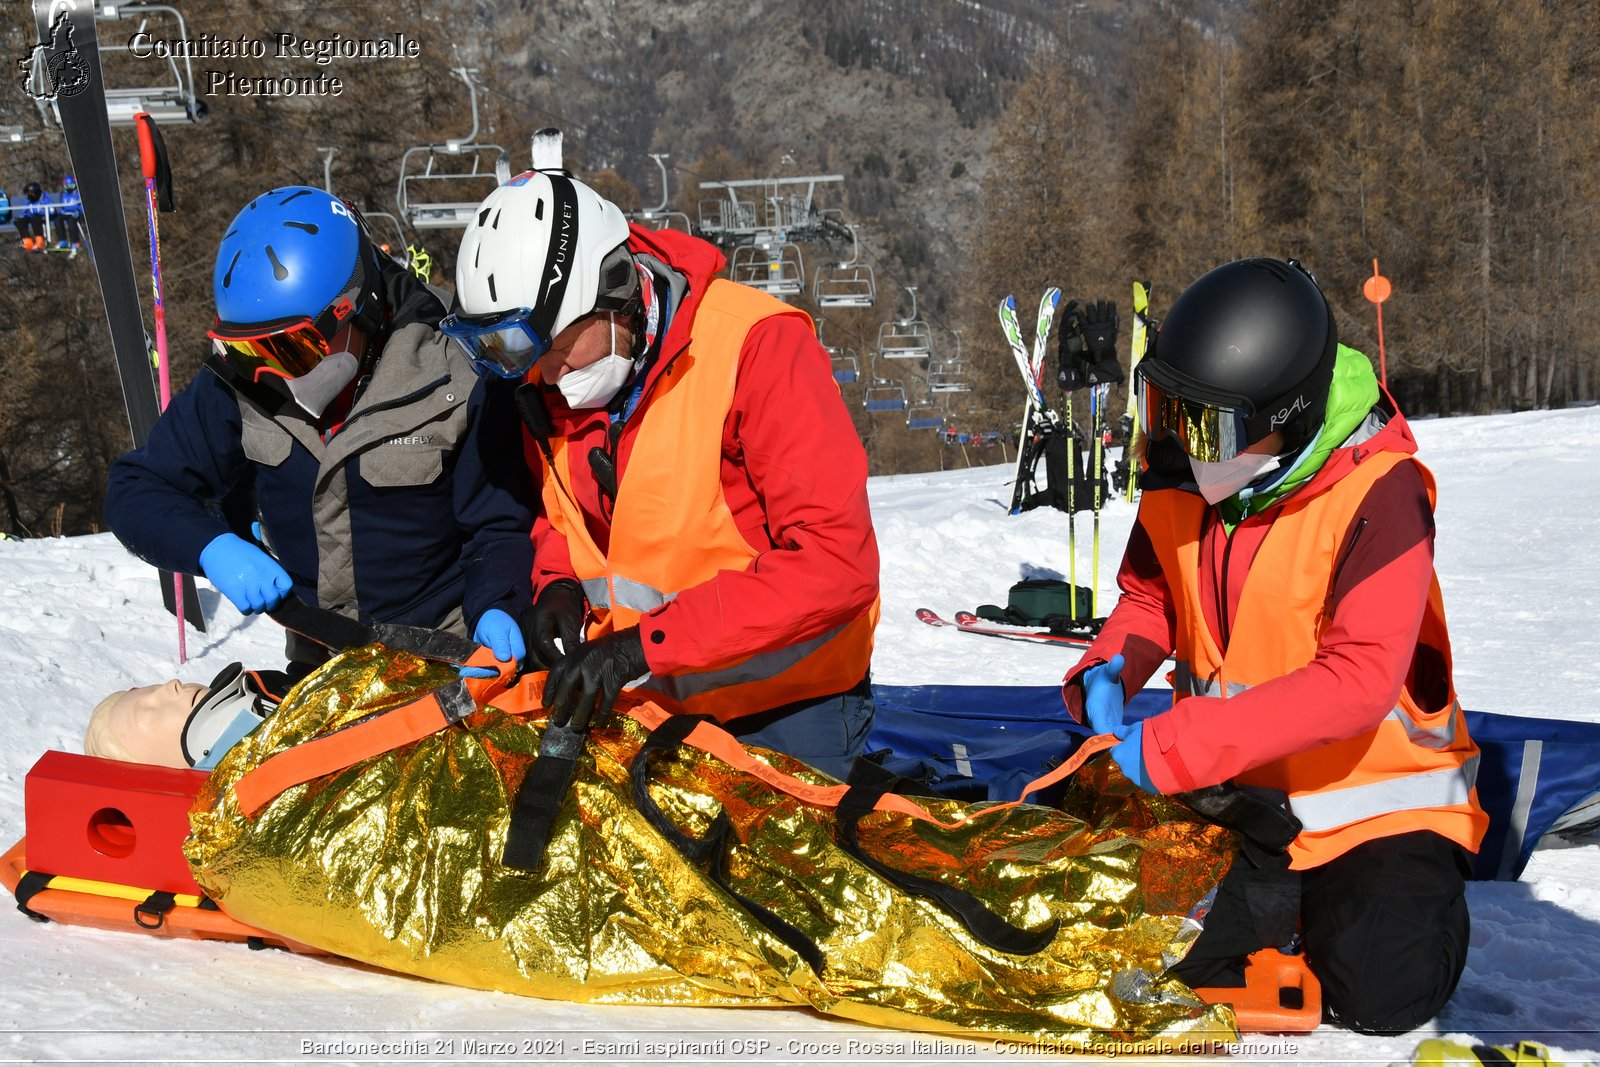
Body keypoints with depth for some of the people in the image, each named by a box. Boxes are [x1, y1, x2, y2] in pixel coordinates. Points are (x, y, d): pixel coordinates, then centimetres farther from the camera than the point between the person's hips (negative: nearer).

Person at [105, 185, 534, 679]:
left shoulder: (451, 385, -13)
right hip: (320, 666, 3)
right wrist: (210, 547, -19)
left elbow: (500, 527, -5)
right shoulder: (237, 388, -5)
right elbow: (136, 490, 1)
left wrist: (494, 609, -26)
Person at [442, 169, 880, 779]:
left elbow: (834, 565, -31)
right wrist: (558, 583, -8)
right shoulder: (547, 387, -4)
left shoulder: (755, 346, -24)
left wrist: (646, 643, -35)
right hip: (651, 699, 5)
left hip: (786, 706, -5)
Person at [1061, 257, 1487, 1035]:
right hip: (1233, 783, 5)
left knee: (1380, 994, -18)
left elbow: (1359, 679, -33)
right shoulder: (1182, 478, -6)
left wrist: (1177, 747, -38)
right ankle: (1287, 890, 20)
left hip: (1371, 784, -5)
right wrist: (1111, 668, -13)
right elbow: (1149, 595, 12)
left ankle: (1423, 883, 15)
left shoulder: (1379, 495, -26)